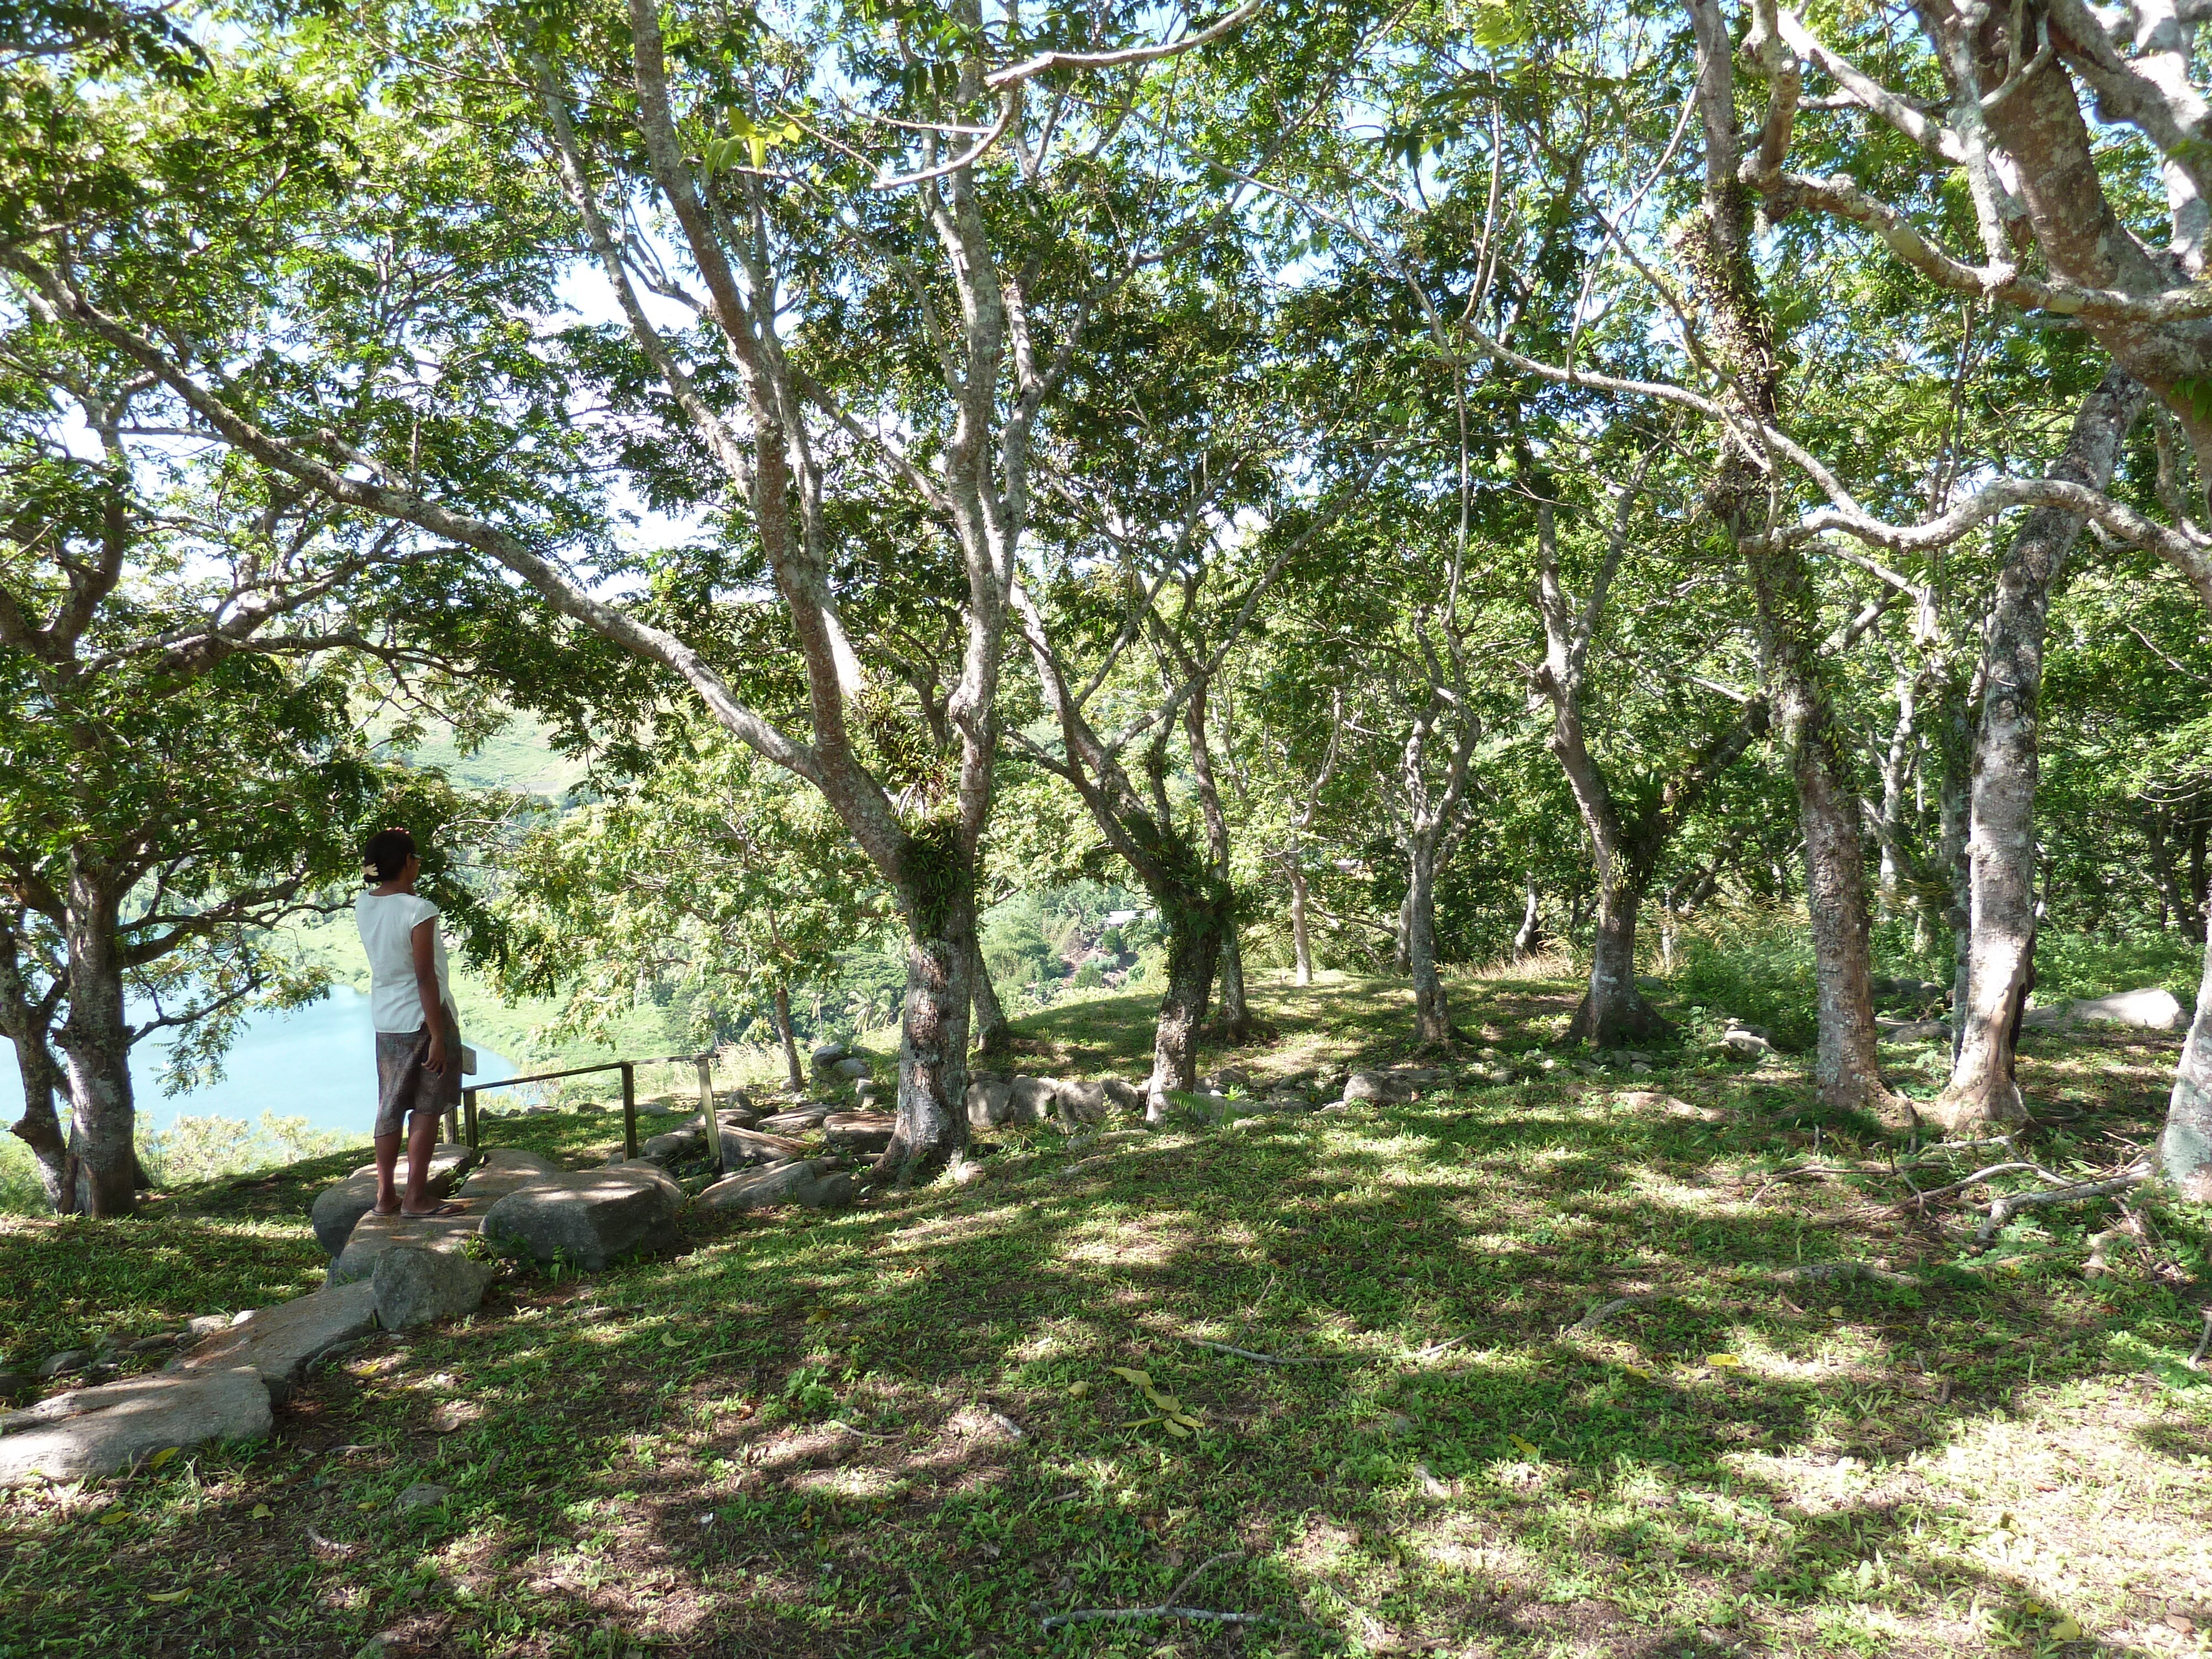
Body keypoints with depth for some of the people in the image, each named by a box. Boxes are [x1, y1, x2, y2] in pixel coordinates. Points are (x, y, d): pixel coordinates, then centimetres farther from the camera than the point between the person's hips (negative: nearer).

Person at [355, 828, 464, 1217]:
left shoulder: (363, 906, 1)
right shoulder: (418, 911, -19)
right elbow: (426, 978, -20)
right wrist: (438, 1037, -17)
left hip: (385, 1021, 7)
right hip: (424, 1018, -7)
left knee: (390, 1108, 14)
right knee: (427, 1108, 2)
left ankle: (386, 1196, 21)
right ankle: (416, 1198, 6)